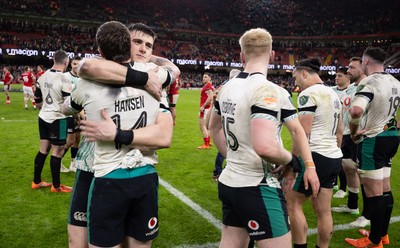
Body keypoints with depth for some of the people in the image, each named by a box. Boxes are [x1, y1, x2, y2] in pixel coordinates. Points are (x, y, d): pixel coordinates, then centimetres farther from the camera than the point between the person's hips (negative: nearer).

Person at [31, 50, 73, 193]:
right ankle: (56, 186, 11)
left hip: (43, 117, 8)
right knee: (57, 152, 1)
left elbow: (37, 99, 14)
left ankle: (36, 182, 25)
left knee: (43, 149, 15)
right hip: (57, 119, -8)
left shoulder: (43, 76, 5)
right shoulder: (63, 80, -19)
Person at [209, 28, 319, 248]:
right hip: (258, 188, -8)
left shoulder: (227, 88, 6)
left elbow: (214, 127, 22)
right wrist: (291, 160, -13)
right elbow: (265, 147, -32)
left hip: (229, 182, 8)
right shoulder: (267, 91, -19)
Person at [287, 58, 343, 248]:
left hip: (316, 157, -9)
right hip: (334, 158, 9)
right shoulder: (333, 94, 14)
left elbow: (302, 134, -18)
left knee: (292, 204, 4)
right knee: (323, 211, 13)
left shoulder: (308, 94, -13)